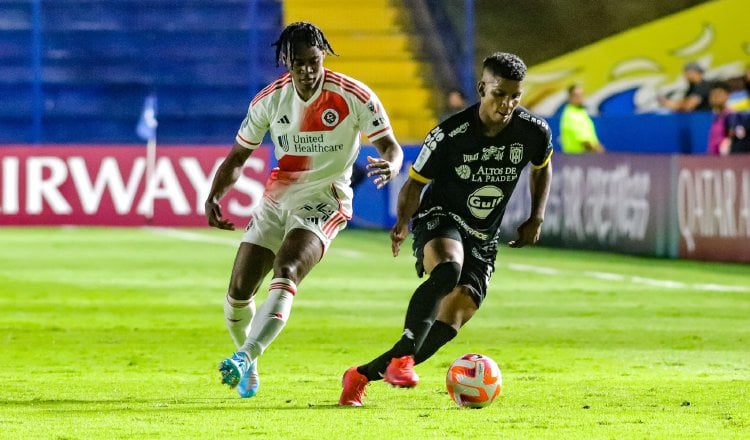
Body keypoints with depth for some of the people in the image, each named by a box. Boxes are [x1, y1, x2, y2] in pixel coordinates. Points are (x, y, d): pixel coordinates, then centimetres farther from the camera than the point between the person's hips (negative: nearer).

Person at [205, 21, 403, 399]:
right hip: (276, 198, 5)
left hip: (323, 201, -5)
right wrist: (213, 197, -9)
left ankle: (245, 358, -40)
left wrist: (390, 165, -35)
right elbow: (238, 157, 8)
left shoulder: (353, 97, -12)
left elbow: (389, 145, -9)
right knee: (239, 289, 0)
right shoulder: (270, 101, -1)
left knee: (286, 272, -30)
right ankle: (249, 366, 25)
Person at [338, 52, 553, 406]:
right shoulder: (450, 135, -19)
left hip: (483, 239, 4)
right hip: (439, 218, -4)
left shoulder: (534, 132, -9)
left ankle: (363, 374, -2)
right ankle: (402, 357, -38)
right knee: (448, 269, -39)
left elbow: (542, 167, 15)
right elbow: (415, 182, -7)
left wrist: (537, 218, 5)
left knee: (453, 319, -11)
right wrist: (402, 223, -26)